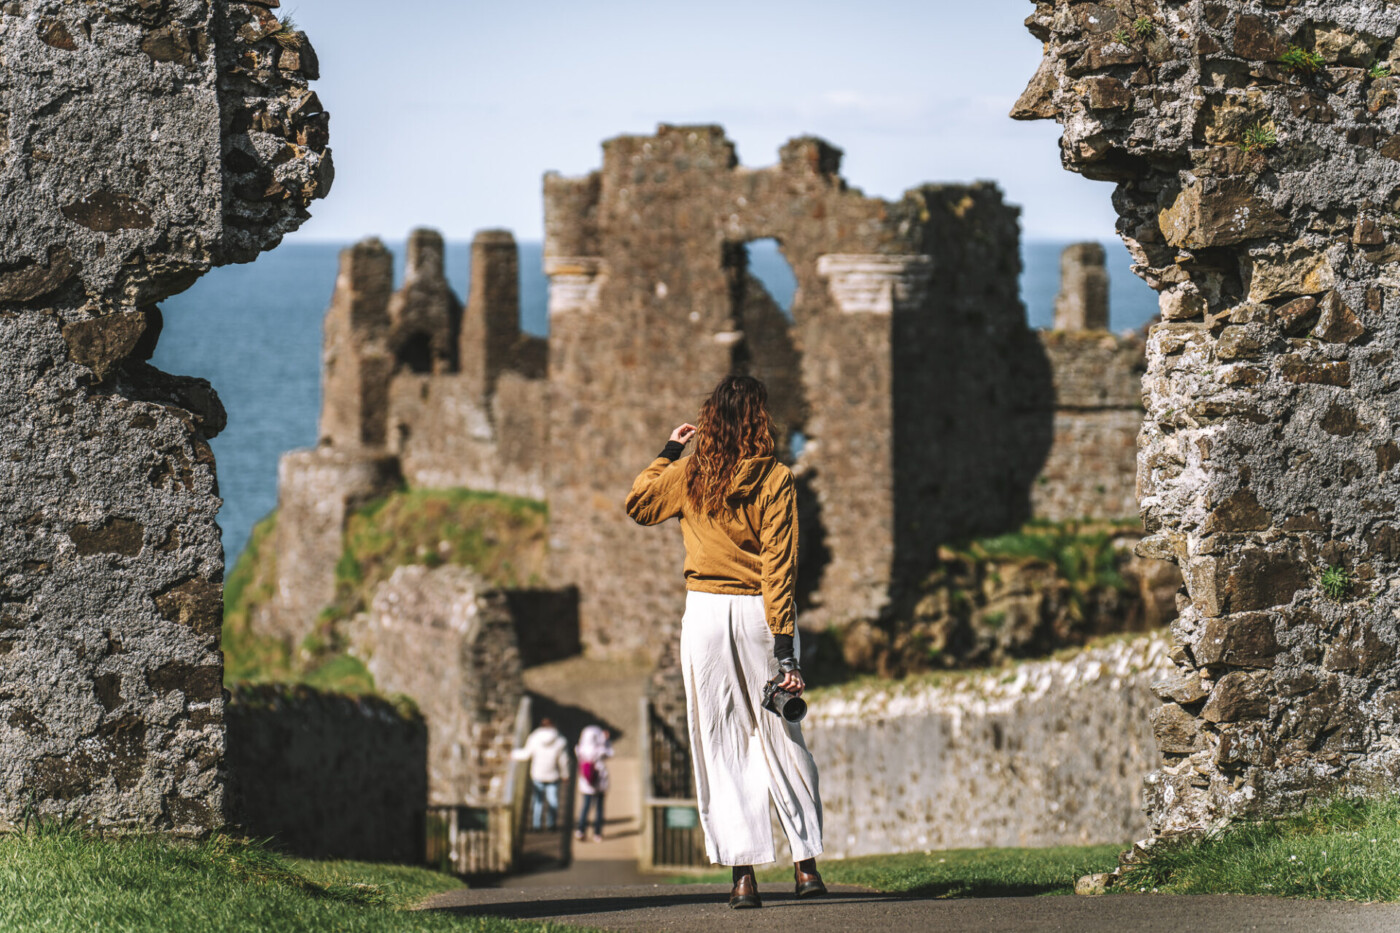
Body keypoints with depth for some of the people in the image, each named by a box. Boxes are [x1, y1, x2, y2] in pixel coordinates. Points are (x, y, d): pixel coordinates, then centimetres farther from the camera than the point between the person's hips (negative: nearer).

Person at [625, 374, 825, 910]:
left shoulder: (688, 475, 1)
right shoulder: (775, 480, -5)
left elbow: (638, 505, 20)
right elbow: (779, 565, -9)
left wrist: (668, 452, 27)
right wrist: (785, 648, -10)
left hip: (705, 610, 1)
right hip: (758, 611, -1)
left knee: (721, 744, 3)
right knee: (780, 738, 8)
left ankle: (743, 872, -4)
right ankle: (806, 862, 5)